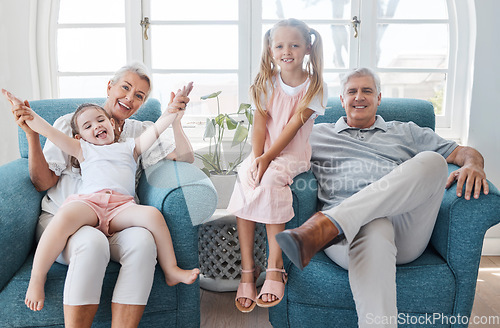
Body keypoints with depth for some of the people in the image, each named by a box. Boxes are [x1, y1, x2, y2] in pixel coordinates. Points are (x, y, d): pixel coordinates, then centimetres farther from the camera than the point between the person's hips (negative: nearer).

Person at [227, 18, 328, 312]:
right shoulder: (266, 81, 5)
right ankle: (247, 270, -21)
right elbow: (261, 122, -3)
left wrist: (267, 158, -22)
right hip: (264, 152, 3)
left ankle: (274, 266, -23)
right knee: (245, 179, -27)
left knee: (270, 180, -33)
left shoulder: (315, 86, -3)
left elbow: (293, 125, -14)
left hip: (293, 154, -3)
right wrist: (256, 158, -17)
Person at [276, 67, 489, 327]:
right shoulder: (318, 134, 28)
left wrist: (472, 165, 1)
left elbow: (463, 152, 27)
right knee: (374, 234, -40)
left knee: (430, 160, -27)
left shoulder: (406, 133, 31)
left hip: (405, 228, 3)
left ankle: (326, 226, -41)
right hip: (349, 229, -2)